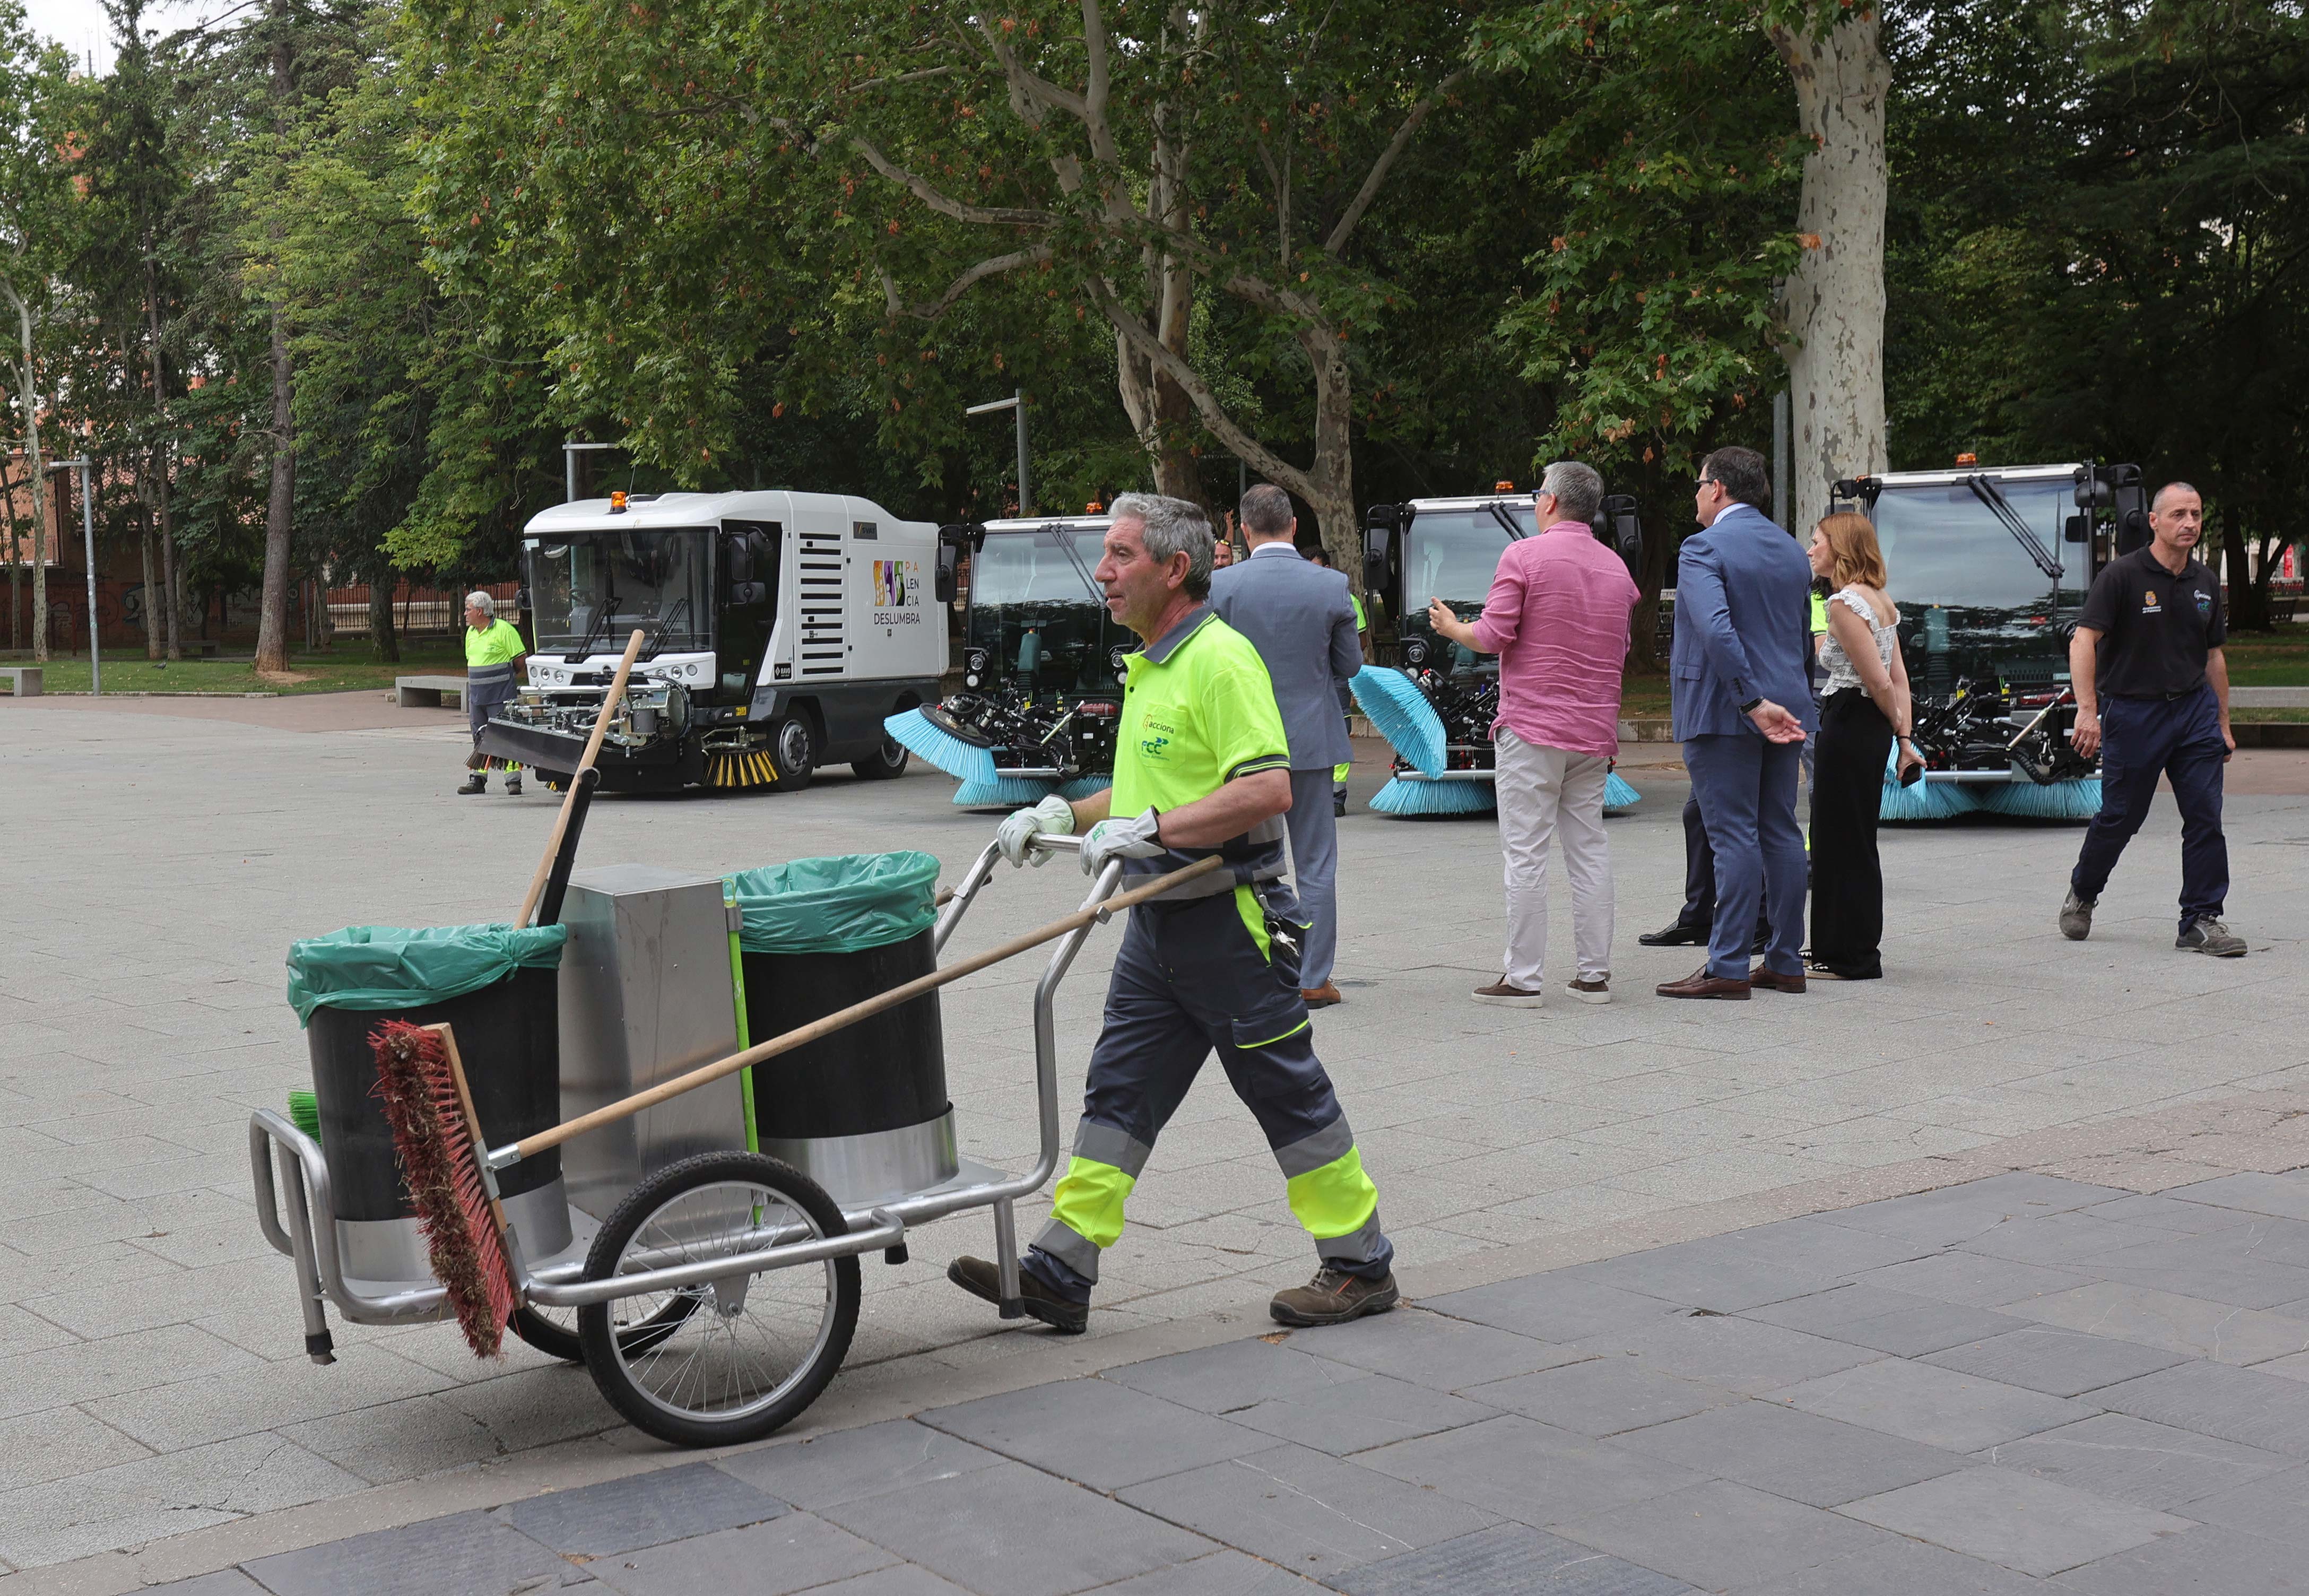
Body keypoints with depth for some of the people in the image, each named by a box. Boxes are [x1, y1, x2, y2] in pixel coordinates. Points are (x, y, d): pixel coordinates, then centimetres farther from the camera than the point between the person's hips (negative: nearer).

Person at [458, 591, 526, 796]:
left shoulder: (504, 630, -10)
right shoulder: (471, 633, 14)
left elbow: (521, 660, -8)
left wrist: (502, 672, 3)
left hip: (502, 695, -7)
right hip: (477, 695, 7)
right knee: (480, 738, 11)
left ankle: (513, 781, -5)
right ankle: (477, 779, 18)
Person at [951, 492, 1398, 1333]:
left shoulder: (1221, 658, -16)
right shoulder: (1150, 665, 15)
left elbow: (1269, 790, -25)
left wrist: (1151, 829, -26)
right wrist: (1064, 814, 13)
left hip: (1229, 922, -9)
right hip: (1157, 921, 9)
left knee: (1289, 1096, 1)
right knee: (1118, 1096, 7)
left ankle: (1360, 1265, 14)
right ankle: (1060, 1271, 9)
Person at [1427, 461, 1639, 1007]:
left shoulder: (1525, 555, -7)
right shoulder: (1616, 567, 13)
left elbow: (1493, 636, -10)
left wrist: (1451, 628, 8)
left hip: (1532, 726, -6)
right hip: (1595, 731, 6)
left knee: (1525, 854, -3)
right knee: (1589, 849, 9)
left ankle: (1523, 978, -2)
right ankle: (1595, 974, 11)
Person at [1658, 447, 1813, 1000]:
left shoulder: (1703, 548, -11)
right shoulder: (1792, 551, 15)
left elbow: (1717, 629, -24)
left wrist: (1753, 702, -23)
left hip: (1723, 711, -8)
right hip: (1787, 710, 8)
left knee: (1734, 836, -7)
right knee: (1781, 833, 10)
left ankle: (1728, 968, -6)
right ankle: (1785, 962, 15)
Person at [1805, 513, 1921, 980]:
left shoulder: (1844, 602, -16)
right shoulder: (1880, 601, 14)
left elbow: (1879, 682, -17)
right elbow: (1899, 679, 10)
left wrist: (1896, 726, -1)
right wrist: (1904, 738, 7)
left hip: (1848, 724, -10)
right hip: (1872, 728, 10)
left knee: (1840, 840, -2)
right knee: (1855, 840, 15)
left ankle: (1849, 958, 3)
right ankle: (1848, 950, 24)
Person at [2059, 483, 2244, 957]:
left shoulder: (2204, 583, 9)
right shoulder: (2123, 575, -10)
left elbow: (2214, 656, 17)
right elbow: (2083, 640, -17)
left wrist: (2223, 723, 17)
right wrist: (2087, 709, -27)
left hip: (2194, 708, 5)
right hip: (2133, 711, -5)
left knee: (2206, 819, -2)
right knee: (2120, 818, 5)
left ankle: (2201, 920, 4)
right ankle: (2082, 893, 29)